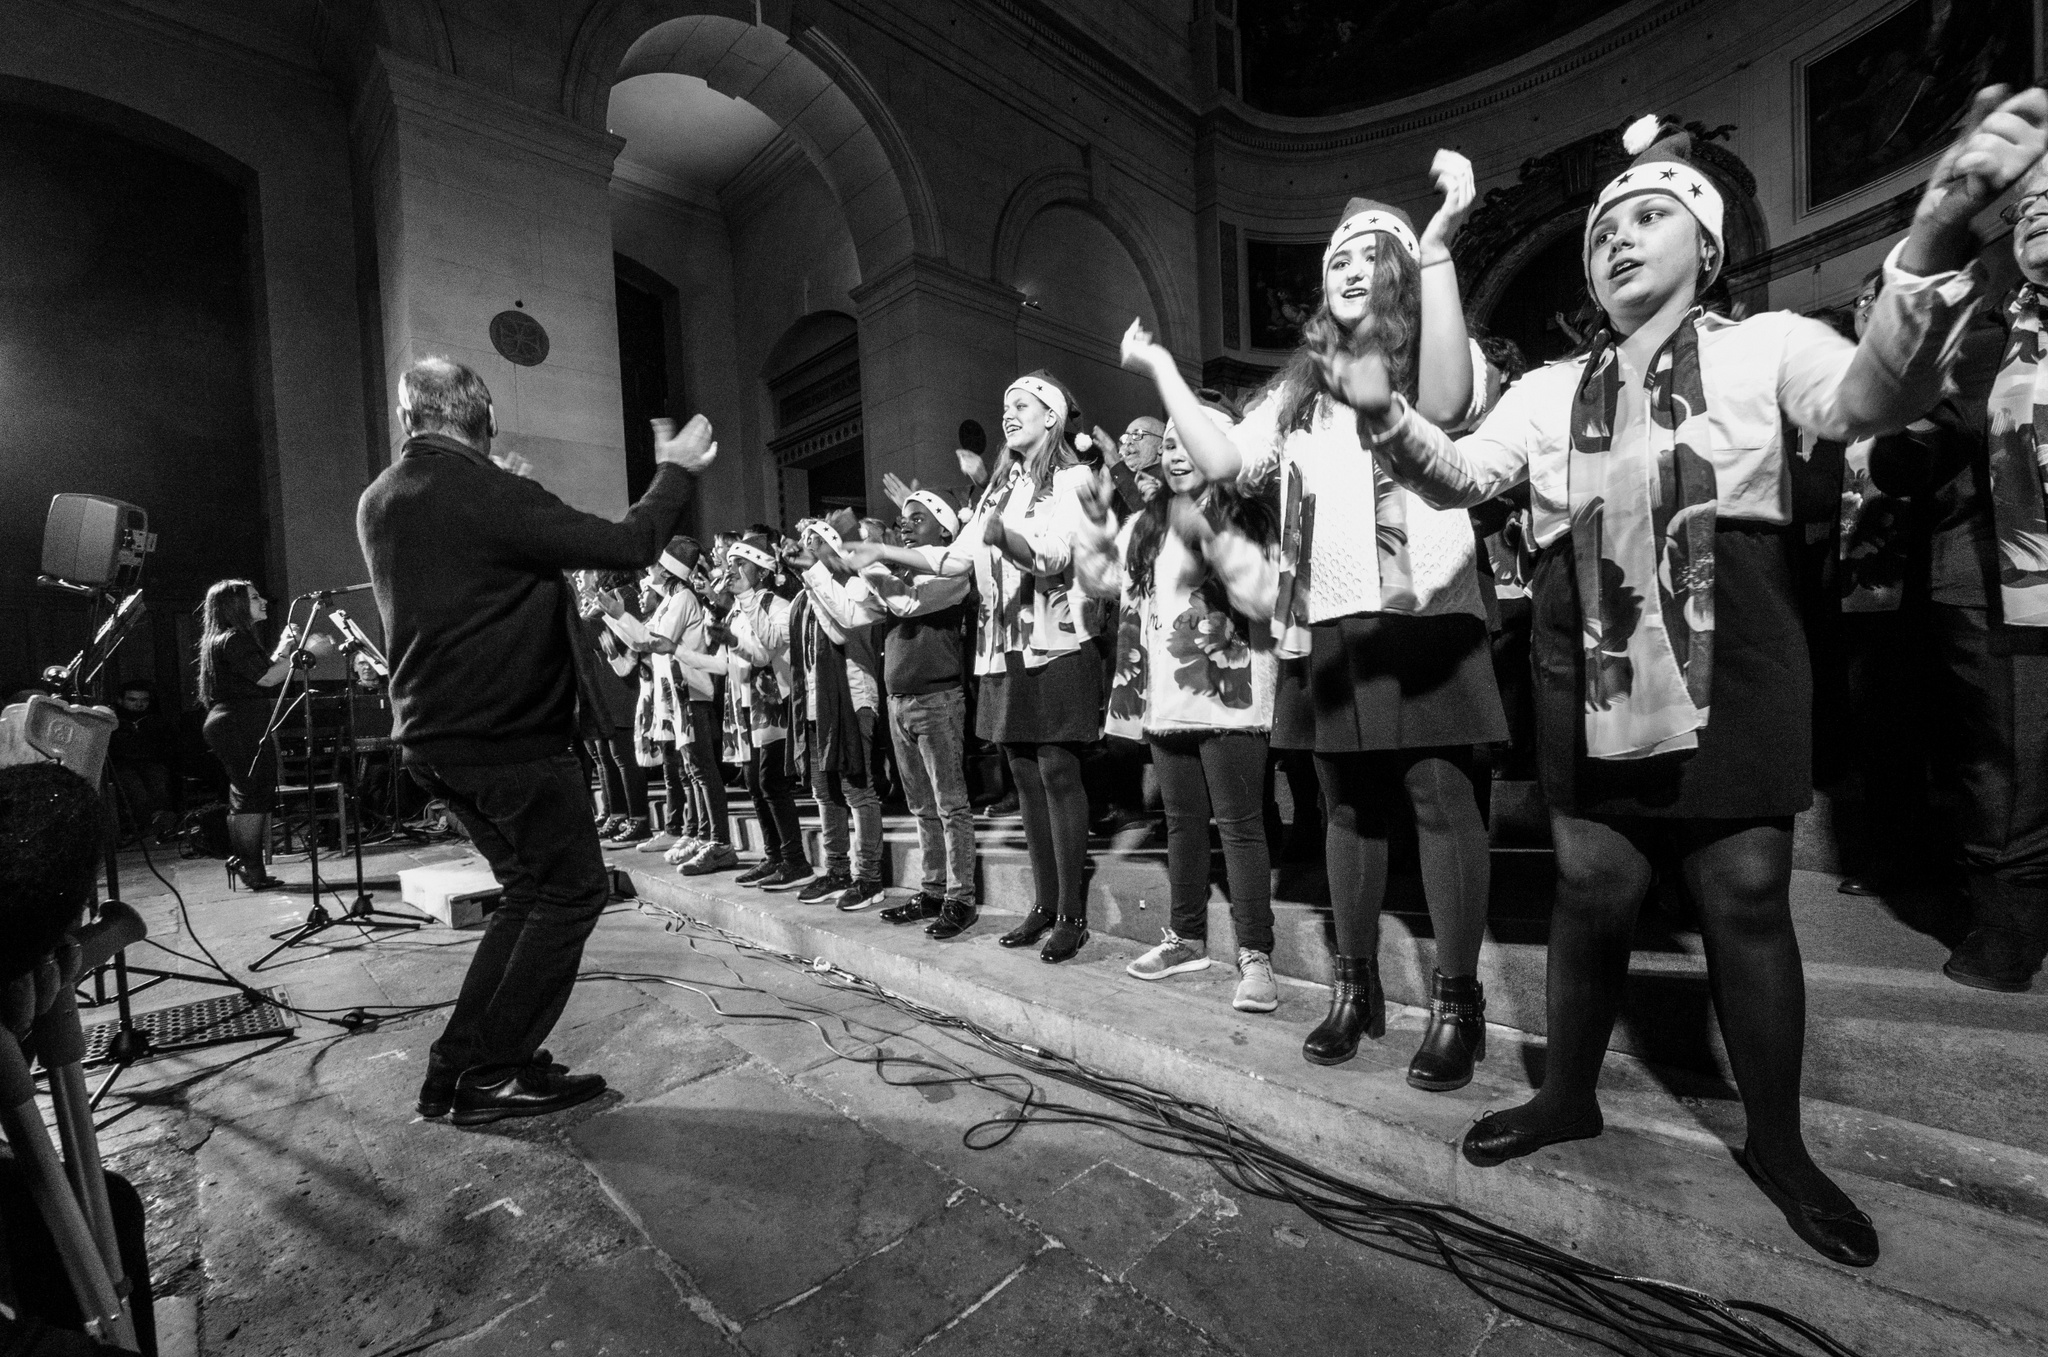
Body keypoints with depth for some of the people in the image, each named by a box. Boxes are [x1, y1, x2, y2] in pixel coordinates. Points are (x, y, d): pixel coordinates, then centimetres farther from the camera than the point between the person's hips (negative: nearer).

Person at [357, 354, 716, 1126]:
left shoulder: (378, 501, 8)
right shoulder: (489, 495, -19)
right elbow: (627, 547, -21)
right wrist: (675, 472, -6)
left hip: (432, 736, 9)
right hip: (508, 737, -9)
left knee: (531, 889, 19)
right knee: (573, 890, 5)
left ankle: (455, 1067, 25)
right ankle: (491, 1077, 12)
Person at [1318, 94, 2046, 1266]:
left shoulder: (1764, 345, 6)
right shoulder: (1549, 389, 13)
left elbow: (1874, 398, -12)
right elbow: (1463, 476, 3)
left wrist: (1934, 241, -31)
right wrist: (1384, 416, -15)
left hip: (1733, 675, -1)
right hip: (1591, 680, 2)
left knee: (1747, 894, 4)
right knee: (1593, 889, 6)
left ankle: (1777, 1141, 27)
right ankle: (1570, 1095, 27)